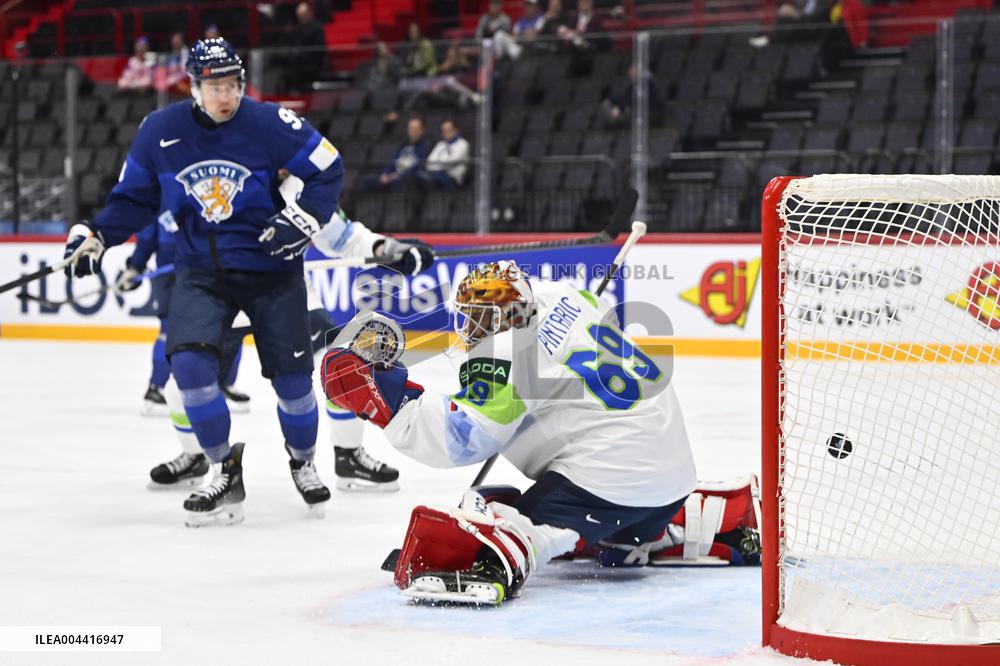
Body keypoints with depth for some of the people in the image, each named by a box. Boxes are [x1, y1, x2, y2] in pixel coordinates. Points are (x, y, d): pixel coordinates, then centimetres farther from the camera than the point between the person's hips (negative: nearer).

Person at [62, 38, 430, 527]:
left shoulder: (269, 123, -13)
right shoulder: (160, 132, -5)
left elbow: (327, 169, -5)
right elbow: (135, 197, 8)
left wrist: (304, 219, -19)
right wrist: (97, 235, -6)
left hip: (270, 266, -1)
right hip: (201, 268, 2)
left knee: (291, 374, 2)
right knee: (189, 362, -18)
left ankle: (302, 462, 33)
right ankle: (224, 474, -1)